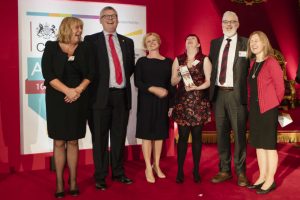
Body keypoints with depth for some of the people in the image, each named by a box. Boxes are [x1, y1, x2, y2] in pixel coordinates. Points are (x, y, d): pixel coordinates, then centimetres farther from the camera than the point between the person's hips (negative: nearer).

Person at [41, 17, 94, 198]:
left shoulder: (84, 49, 8)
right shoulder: (52, 47, 0)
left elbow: (90, 73, 3)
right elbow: (48, 74, -8)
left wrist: (78, 90, -13)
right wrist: (68, 91, -17)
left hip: (79, 100, 2)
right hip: (57, 100, -2)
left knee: (73, 141, 7)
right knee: (59, 142, 3)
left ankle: (73, 181, 15)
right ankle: (59, 183, 12)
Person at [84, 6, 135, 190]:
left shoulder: (127, 42, 14)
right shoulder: (91, 40, 2)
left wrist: (124, 79, 6)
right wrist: (95, 86, -5)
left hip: (122, 95, 4)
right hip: (101, 95, -3)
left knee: (119, 137, 12)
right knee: (100, 138, 3)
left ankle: (118, 172, 26)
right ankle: (100, 176, 15)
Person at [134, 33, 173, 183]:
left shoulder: (168, 62, 8)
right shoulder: (142, 61, 2)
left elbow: (171, 84, 5)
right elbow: (137, 82, -6)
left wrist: (171, 105, -1)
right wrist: (153, 89, -19)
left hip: (162, 102, 2)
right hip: (146, 102, -2)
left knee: (160, 133, 6)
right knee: (147, 134, -1)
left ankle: (156, 165, 20)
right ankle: (148, 168, 9)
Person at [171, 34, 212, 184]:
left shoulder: (204, 60, 5)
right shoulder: (178, 60, 11)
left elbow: (209, 81, -1)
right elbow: (173, 82, 10)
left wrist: (195, 87, -14)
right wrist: (180, 75, -9)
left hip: (199, 102, -1)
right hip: (182, 102, 1)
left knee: (197, 136, 3)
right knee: (182, 136, -1)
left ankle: (196, 170, 14)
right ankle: (180, 171, 7)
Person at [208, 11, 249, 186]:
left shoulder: (246, 43, 0)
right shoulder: (214, 43, 12)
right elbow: (211, 67, 12)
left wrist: (248, 92, -9)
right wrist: (210, 91, 3)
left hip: (236, 94, -4)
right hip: (218, 93, 4)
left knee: (239, 134, 3)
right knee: (221, 133, 10)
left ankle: (241, 172, 17)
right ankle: (224, 170, 23)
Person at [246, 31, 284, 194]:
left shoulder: (271, 62, -11)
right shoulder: (252, 64, 11)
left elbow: (280, 87, -9)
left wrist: (272, 104, 1)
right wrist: (251, 104, 7)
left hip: (268, 109, -7)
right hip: (254, 109, 8)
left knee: (269, 144, 1)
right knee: (258, 144, 12)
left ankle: (270, 180, 13)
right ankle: (262, 177, 24)